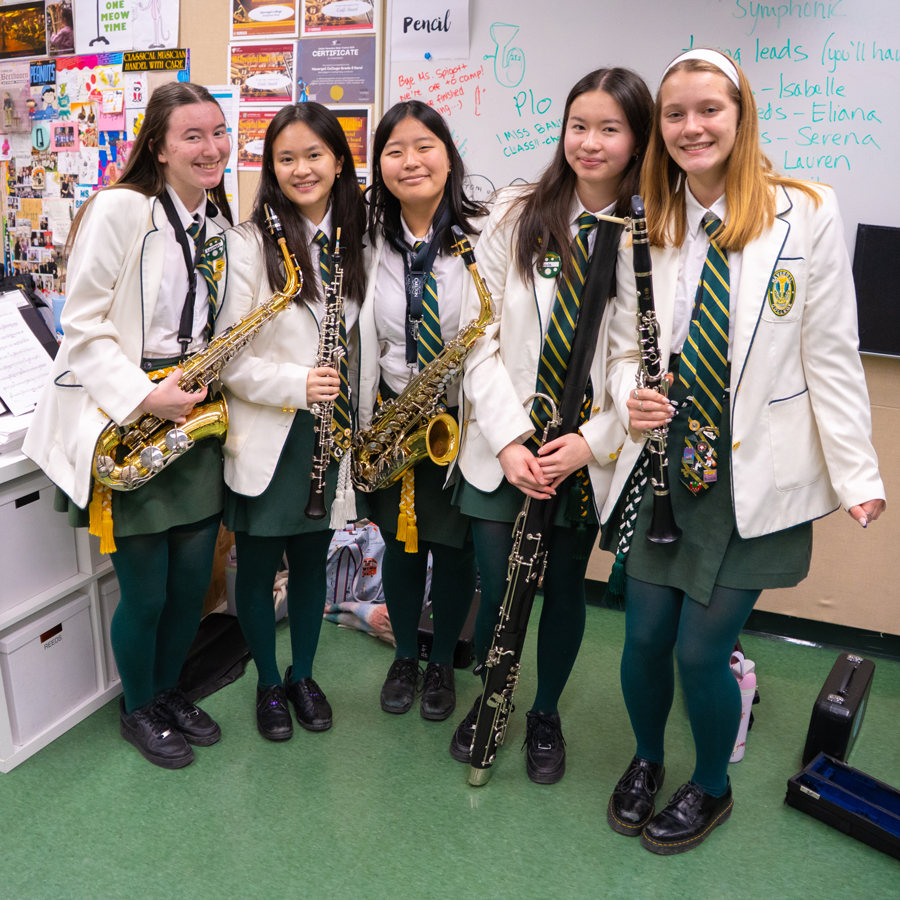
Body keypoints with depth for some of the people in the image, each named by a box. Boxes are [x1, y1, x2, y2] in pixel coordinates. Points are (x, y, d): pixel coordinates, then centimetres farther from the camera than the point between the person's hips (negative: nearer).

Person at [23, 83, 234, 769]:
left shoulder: (220, 225, 10)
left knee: (192, 583, 12)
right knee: (146, 593, 3)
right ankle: (137, 709, 31)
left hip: (192, 419, 6)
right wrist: (143, 396, -21)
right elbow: (82, 327, -12)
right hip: (123, 425, -6)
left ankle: (168, 691, 37)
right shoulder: (120, 210, -12)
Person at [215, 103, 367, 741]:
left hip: (328, 434, 4)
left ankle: (304, 675, 36)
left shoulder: (353, 241, 5)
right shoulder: (251, 243, -9)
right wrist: (296, 384, -23)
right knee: (258, 568, 9)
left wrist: (349, 413, 2)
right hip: (265, 437, -3)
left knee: (312, 560, 16)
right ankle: (269, 683, 31)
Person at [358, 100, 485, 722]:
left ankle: (443, 664, 33)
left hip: (464, 416, -2)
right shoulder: (371, 240, 0)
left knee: (454, 545, 9)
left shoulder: (483, 234, -10)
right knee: (401, 542, 14)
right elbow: (363, 336, 6)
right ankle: (405, 656, 37)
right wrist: (366, 415, 1)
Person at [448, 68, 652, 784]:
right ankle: (488, 701, 38)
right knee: (497, 588, 7)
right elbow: (482, 336, -4)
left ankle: (547, 715, 39)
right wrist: (509, 440, -12)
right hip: (505, 449, 1)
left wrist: (590, 442, -14)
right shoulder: (516, 216, -1)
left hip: (588, 455, 0)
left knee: (565, 588, 13)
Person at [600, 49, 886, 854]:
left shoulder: (807, 214, -6)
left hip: (756, 478, -3)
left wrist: (857, 475, -6)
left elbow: (830, 354, -6)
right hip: (663, 465, 3)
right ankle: (647, 760, 42)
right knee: (645, 638, 11)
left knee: (701, 651, 2)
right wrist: (631, 396, -13)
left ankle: (712, 787, 34)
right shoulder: (649, 228, 4)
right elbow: (626, 345, 9)